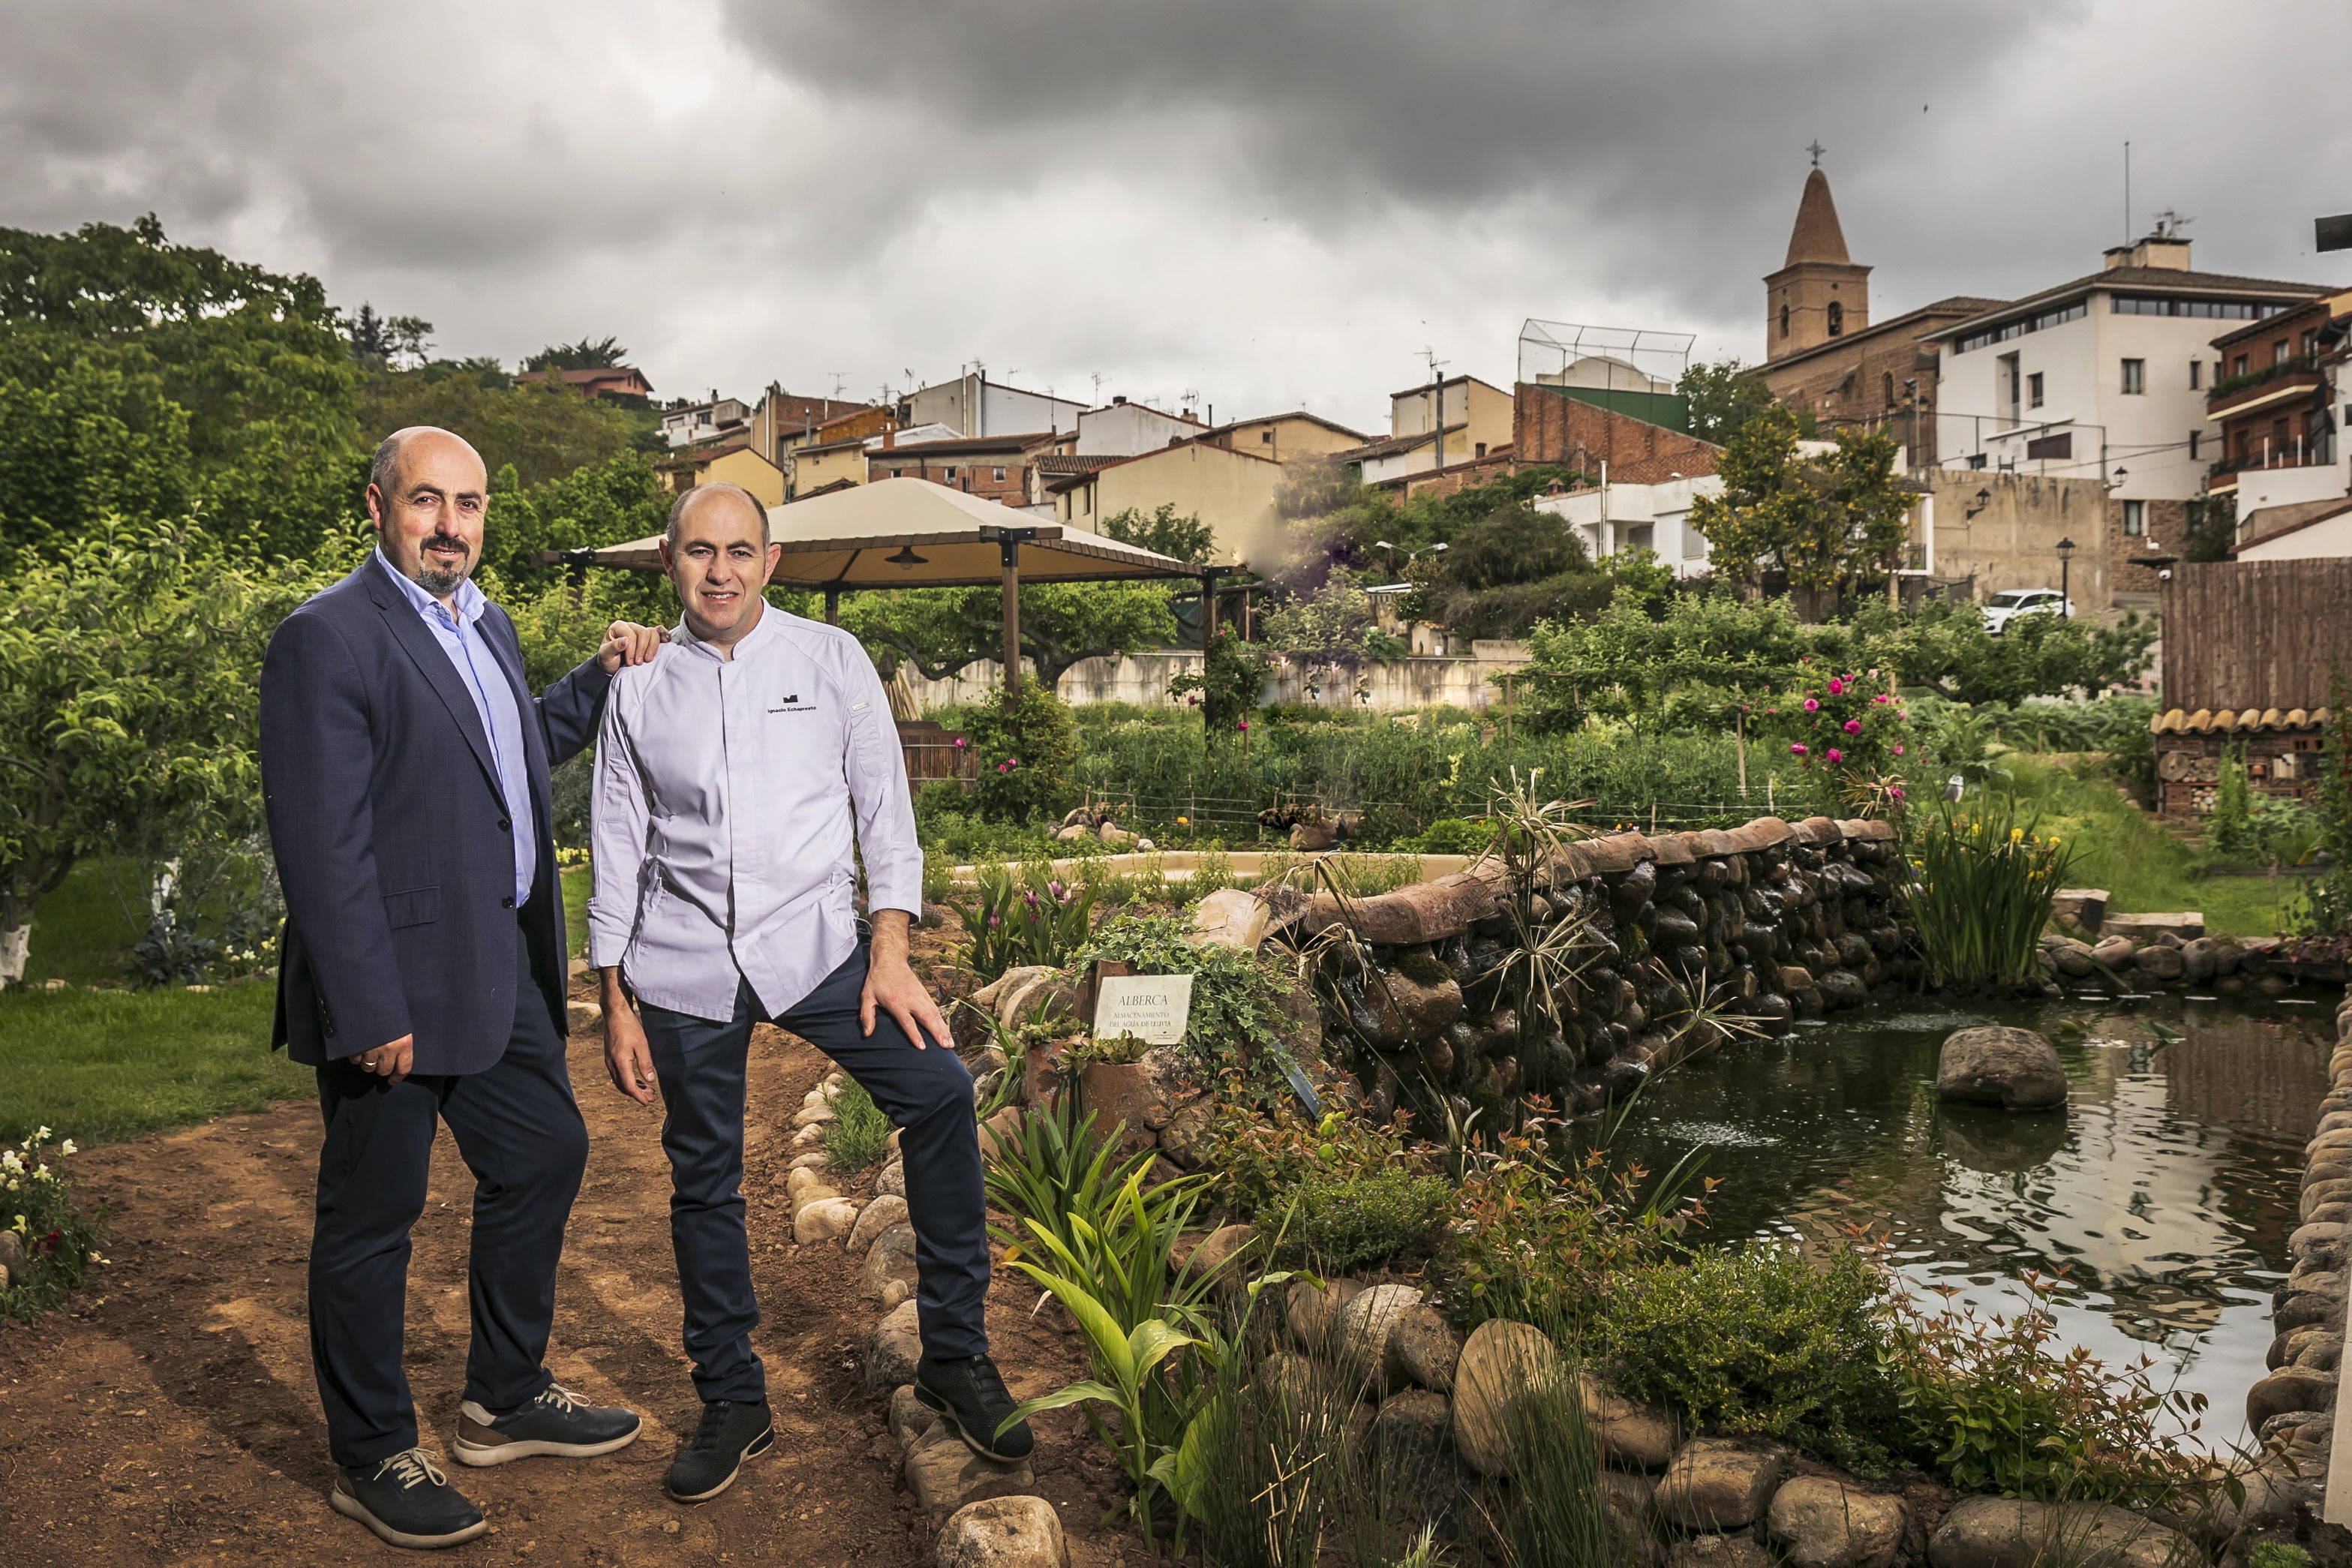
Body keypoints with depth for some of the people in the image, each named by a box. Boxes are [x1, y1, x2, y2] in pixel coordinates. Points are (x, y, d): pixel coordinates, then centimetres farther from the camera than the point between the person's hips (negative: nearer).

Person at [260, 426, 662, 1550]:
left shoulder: (483, 625, 12)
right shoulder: (327, 638, -16)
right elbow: (321, 844, -20)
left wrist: (603, 679, 14)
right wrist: (369, 1011, -22)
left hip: (501, 971, 9)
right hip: (394, 988, -9)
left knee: (543, 1157, 19)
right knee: (373, 1215, 6)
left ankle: (504, 1400, 37)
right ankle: (371, 1459, 24)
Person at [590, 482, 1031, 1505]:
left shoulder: (830, 660, 4)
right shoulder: (637, 689, 7)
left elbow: (884, 806, 2)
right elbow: (620, 848, 10)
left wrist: (889, 951, -8)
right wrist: (616, 1004, 7)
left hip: (814, 943, -1)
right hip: (683, 965, 2)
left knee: (937, 1089, -21)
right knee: (702, 1182, 7)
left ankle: (954, 1355, -8)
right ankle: (731, 1401, 25)